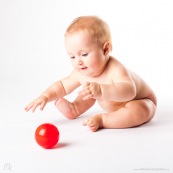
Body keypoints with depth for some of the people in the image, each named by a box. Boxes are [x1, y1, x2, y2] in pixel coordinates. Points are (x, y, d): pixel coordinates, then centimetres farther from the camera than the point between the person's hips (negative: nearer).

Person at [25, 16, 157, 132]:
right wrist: (46, 96, -19)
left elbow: (129, 91, -59)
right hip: (113, 105, 7)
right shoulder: (81, 73, -17)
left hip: (140, 102, -7)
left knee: (138, 111, -39)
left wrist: (101, 91, -73)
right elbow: (63, 85, -2)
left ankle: (102, 120, -25)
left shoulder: (115, 70, -41)